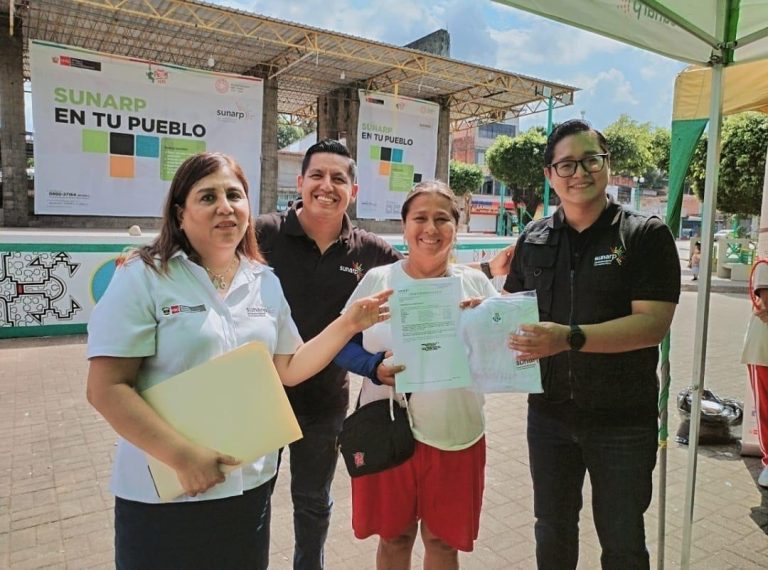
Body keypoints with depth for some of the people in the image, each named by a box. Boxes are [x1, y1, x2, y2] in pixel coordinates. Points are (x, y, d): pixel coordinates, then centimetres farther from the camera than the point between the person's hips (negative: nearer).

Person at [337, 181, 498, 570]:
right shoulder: (377, 280, -1)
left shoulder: (476, 284, 2)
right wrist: (375, 369, -16)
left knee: (442, 538, 16)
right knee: (394, 535, 16)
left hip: (456, 434, 1)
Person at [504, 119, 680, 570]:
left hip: (624, 420, -3)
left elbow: (653, 323, -19)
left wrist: (570, 338, -31)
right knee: (552, 533, 22)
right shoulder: (534, 239, 2)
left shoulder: (647, 235, -9)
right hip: (548, 413, 4)